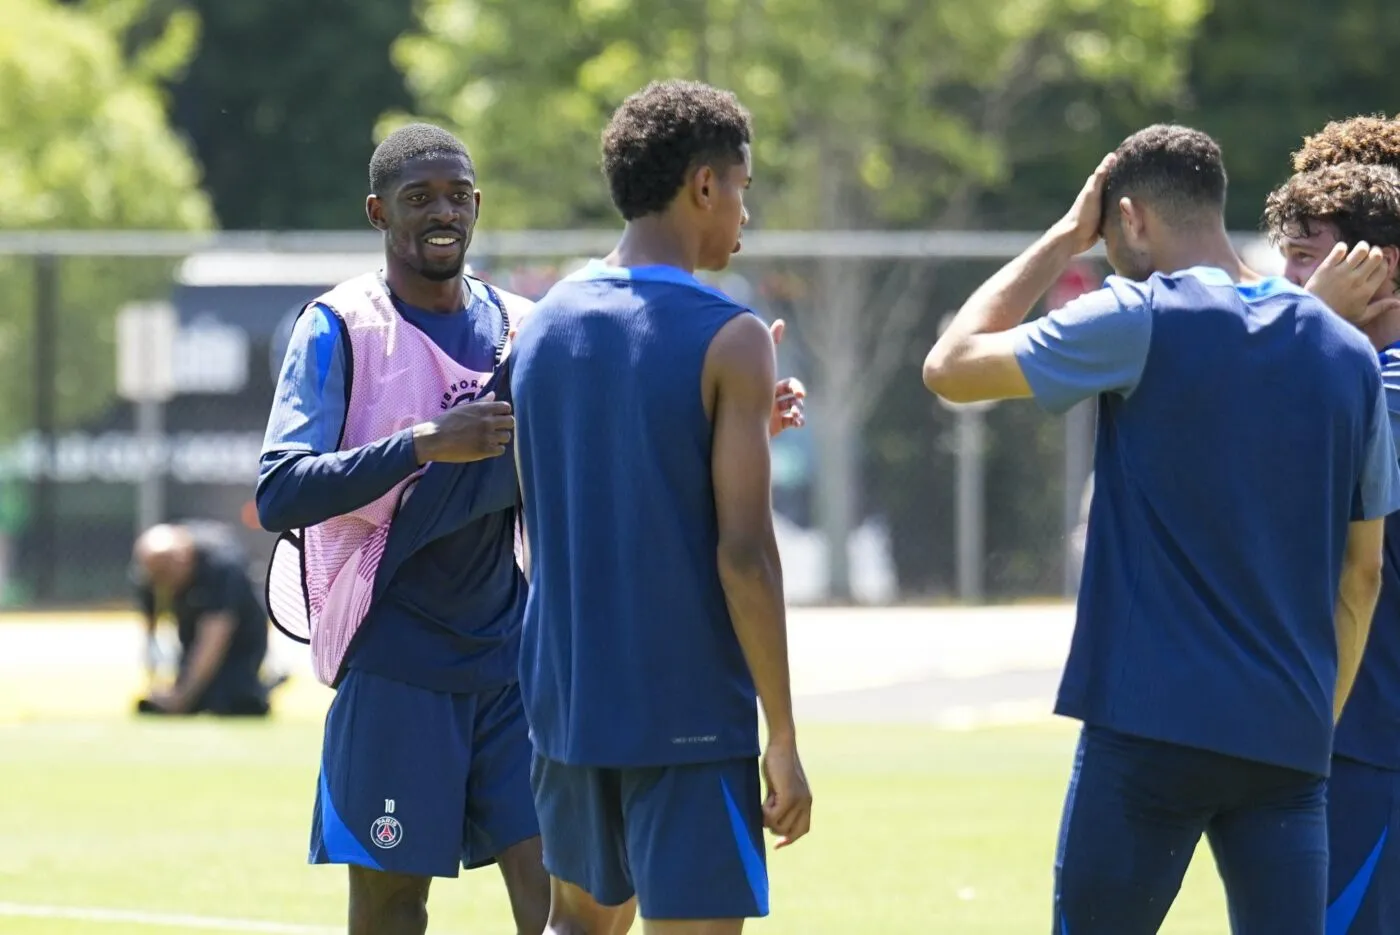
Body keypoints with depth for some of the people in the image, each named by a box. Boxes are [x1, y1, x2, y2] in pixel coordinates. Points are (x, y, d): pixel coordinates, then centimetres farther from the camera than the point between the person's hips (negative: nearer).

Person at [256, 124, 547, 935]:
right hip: (396, 667, -4)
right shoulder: (340, 329, -5)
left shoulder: (519, 327, 9)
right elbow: (280, 494, -16)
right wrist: (423, 443, -26)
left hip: (510, 656, 4)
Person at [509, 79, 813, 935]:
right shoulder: (728, 340, -12)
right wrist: (784, 738, -10)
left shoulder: (545, 325, 7)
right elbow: (743, 553, -16)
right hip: (689, 718, -6)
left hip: (567, 702, 6)